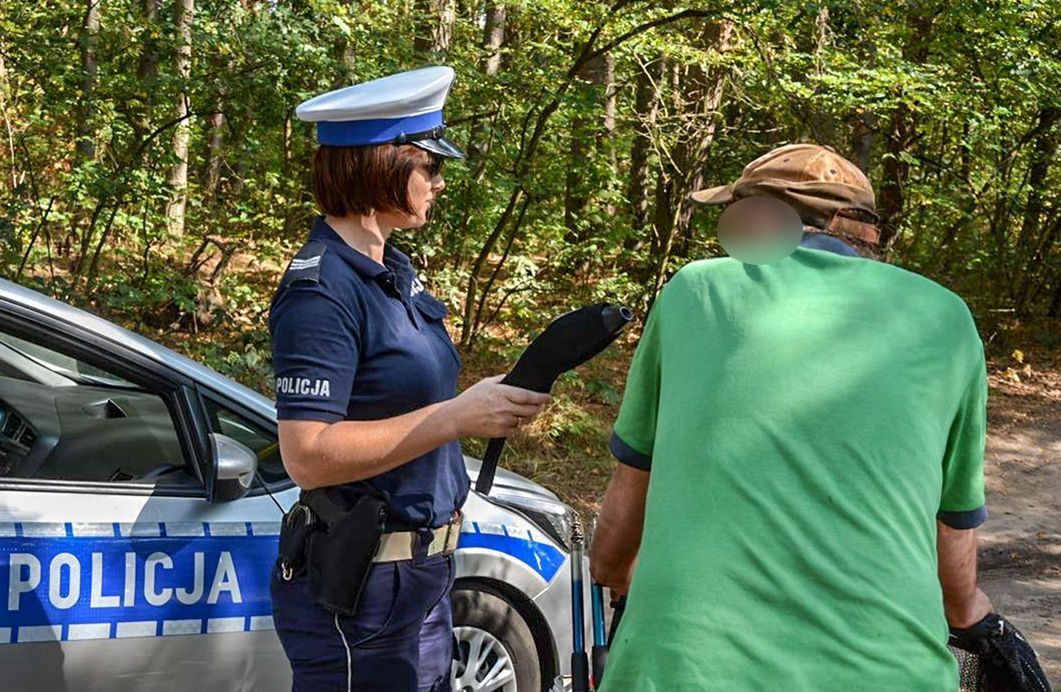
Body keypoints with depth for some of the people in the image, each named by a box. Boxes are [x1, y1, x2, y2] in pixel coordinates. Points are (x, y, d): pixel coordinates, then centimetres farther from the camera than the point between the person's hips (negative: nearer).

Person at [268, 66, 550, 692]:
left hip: (424, 573, 9)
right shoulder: (323, 290, -19)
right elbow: (307, 454, -26)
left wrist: (490, 400, 3)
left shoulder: (394, 269, 9)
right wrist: (458, 416, -29)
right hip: (359, 591, -9)